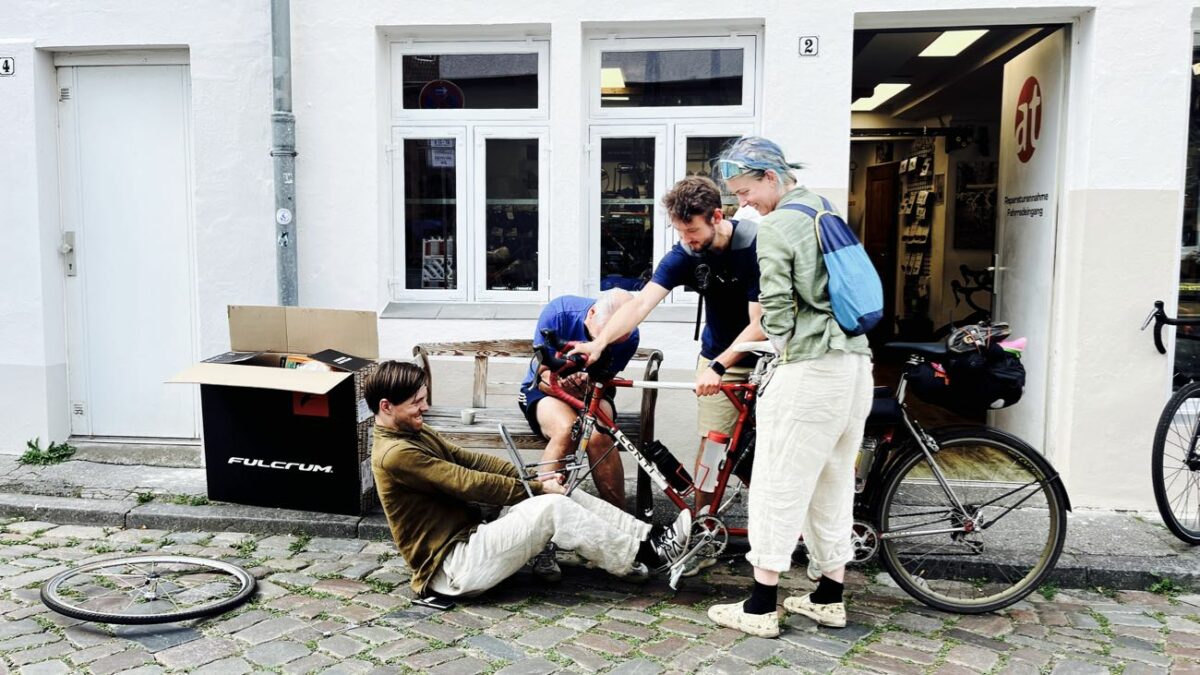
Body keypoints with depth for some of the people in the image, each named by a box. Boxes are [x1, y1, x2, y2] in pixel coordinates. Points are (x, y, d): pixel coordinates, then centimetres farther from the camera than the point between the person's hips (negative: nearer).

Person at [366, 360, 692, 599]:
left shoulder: (415, 434, 13)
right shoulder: (396, 455, -19)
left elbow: (470, 459, 8)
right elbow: (470, 483, -20)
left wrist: (531, 478, -4)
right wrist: (535, 488, -12)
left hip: (468, 538, 9)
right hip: (454, 567, -9)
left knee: (563, 494, -4)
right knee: (552, 508, -22)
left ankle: (650, 537, -3)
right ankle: (640, 558, -9)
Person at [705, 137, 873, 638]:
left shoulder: (776, 225, -10)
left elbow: (776, 306, -14)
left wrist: (784, 349, 4)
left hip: (810, 370, -9)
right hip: (856, 363, 9)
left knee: (780, 486, -1)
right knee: (833, 483, 16)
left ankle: (761, 607, 6)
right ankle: (829, 598, 25)